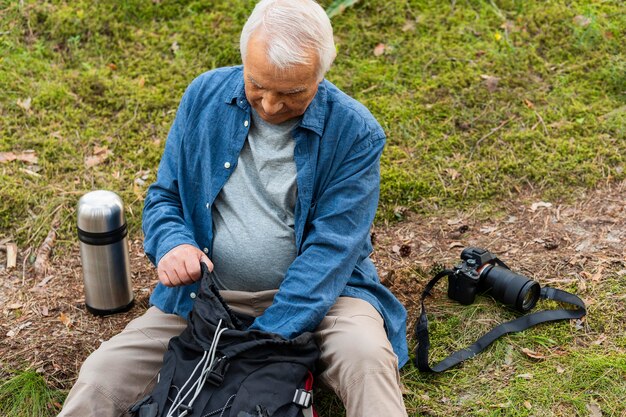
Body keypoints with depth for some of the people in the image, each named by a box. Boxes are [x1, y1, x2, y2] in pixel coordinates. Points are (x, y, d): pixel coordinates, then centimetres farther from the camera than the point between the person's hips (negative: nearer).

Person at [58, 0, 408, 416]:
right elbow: (164, 196, 8)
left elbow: (330, 249, -17)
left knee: (367, 357, -32)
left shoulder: (355, 132, -12)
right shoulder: (205, 96, -2)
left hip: (313, 294, -2)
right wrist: (173, 243, -16)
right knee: (102, 375, -14)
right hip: (205, 293, 3)